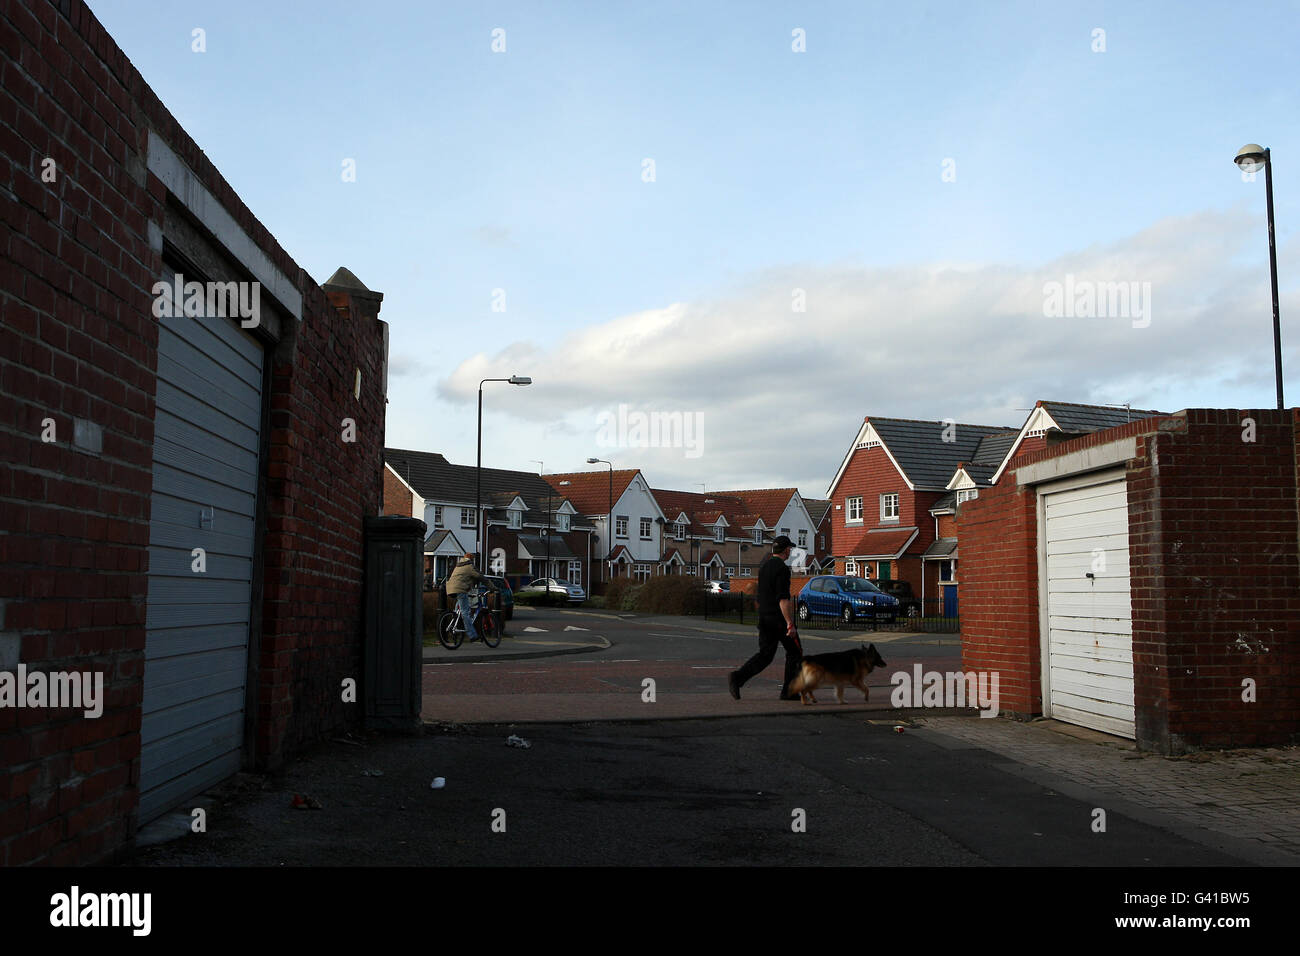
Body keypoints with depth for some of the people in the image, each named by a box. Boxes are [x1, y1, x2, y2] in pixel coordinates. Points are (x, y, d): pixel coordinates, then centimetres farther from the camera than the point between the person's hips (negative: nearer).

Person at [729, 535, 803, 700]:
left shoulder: (764, 566, 13)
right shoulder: (782, 568, -14)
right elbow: (783, 598, -22)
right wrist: (790, 623, -23)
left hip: (764, 617, 8)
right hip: (779, 618, -8)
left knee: (765, 654, 6)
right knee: (795, 653, 10)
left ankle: (737, 677, -14)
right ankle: (789, 691, 12)